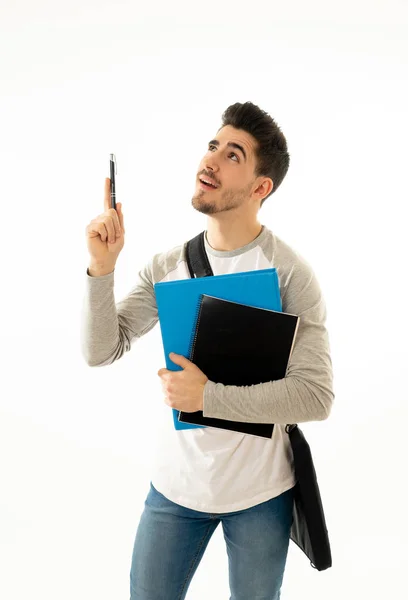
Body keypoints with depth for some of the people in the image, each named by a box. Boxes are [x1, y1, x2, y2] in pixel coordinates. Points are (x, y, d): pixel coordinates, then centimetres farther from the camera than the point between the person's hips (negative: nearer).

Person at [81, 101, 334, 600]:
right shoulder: (167, 267, -3)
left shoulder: (290, 273, -16)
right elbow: (100, 351, -7)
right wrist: (102, 268, -20)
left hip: (260, 492, -3)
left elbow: (316, 396, -20)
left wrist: (207, 396, -23)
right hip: (176, 483, 3)